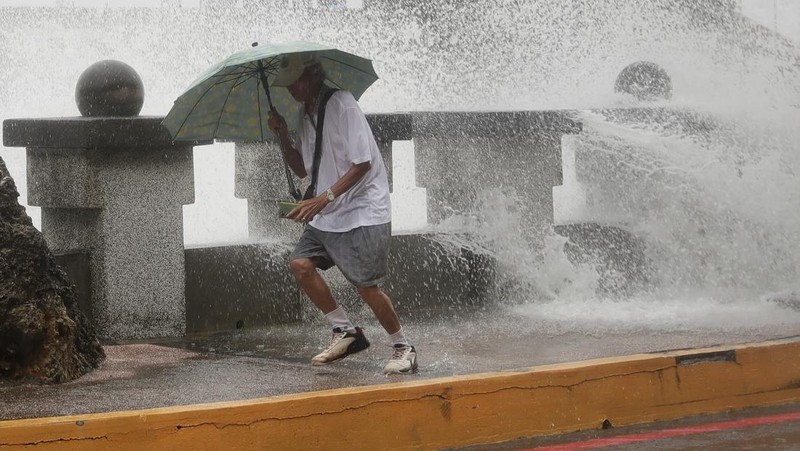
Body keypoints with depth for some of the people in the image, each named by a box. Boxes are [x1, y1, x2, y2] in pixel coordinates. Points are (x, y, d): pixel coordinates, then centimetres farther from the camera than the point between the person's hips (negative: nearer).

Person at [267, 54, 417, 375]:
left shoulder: (341, 104, -15)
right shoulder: (305, 114, 11)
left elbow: (362, 163, -20)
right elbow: (302, 169, 18)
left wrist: (325, 198, -26)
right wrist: (282, 136, 3)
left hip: (363, 210, -8)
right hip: (327, 215, 8)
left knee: (366, 285, -12)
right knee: (301, 263, -7)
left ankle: (402, 348, 6)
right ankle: (345, 331, 6)